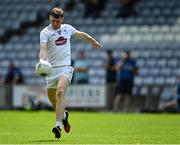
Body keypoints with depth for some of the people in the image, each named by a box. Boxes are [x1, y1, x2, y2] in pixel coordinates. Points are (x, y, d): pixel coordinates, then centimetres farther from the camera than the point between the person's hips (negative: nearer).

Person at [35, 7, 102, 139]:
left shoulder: (67, 28, 8)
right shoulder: (45, 32, -4)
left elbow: (80, 34, 29)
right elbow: (43, 49, -19)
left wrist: (93, 40, 43)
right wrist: (41, 61, -39)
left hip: (65, 67, -1)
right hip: (51, 68, 1)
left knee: (60, 92, -24)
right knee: (52, 97, 6)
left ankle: (58, 125, -32)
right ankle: (63, 115, 40)